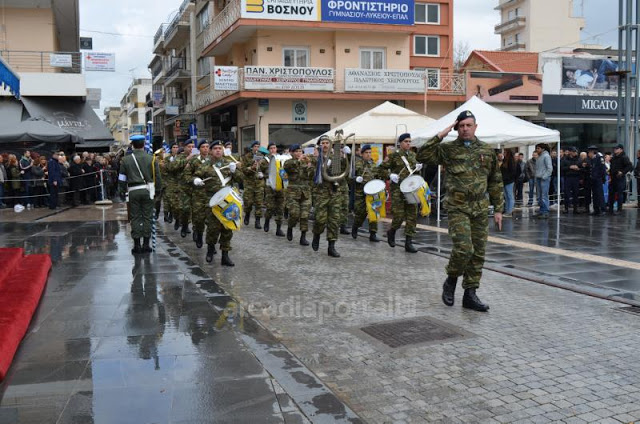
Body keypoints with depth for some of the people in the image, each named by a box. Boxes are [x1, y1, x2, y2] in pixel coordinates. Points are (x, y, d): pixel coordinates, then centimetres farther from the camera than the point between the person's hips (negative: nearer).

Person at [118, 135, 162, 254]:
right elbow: (157, 176, 2)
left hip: (133, 191, 0)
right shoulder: (151, 159, 0)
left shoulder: (126, 160, 1)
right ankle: (146, 245, 7)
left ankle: (137, 245, 8)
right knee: (147, 217, 6)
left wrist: (122, 191, 15)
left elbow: (122, 178, 5)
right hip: (147, 190, 0)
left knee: (135, 218, 6)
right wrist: (157, 190, 12)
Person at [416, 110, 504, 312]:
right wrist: (440, 136, -14)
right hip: (458, 208, -4)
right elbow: (422, 156, -12)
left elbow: (496, 182, 13)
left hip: (480, 209, 4)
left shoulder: (487, 151, 10)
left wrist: (498, 209, 10)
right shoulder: (448, 150, 1)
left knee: (478, 253, 5)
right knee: (463, 248, -17)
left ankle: (470, 294, 16)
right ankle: (451, 281, 11)